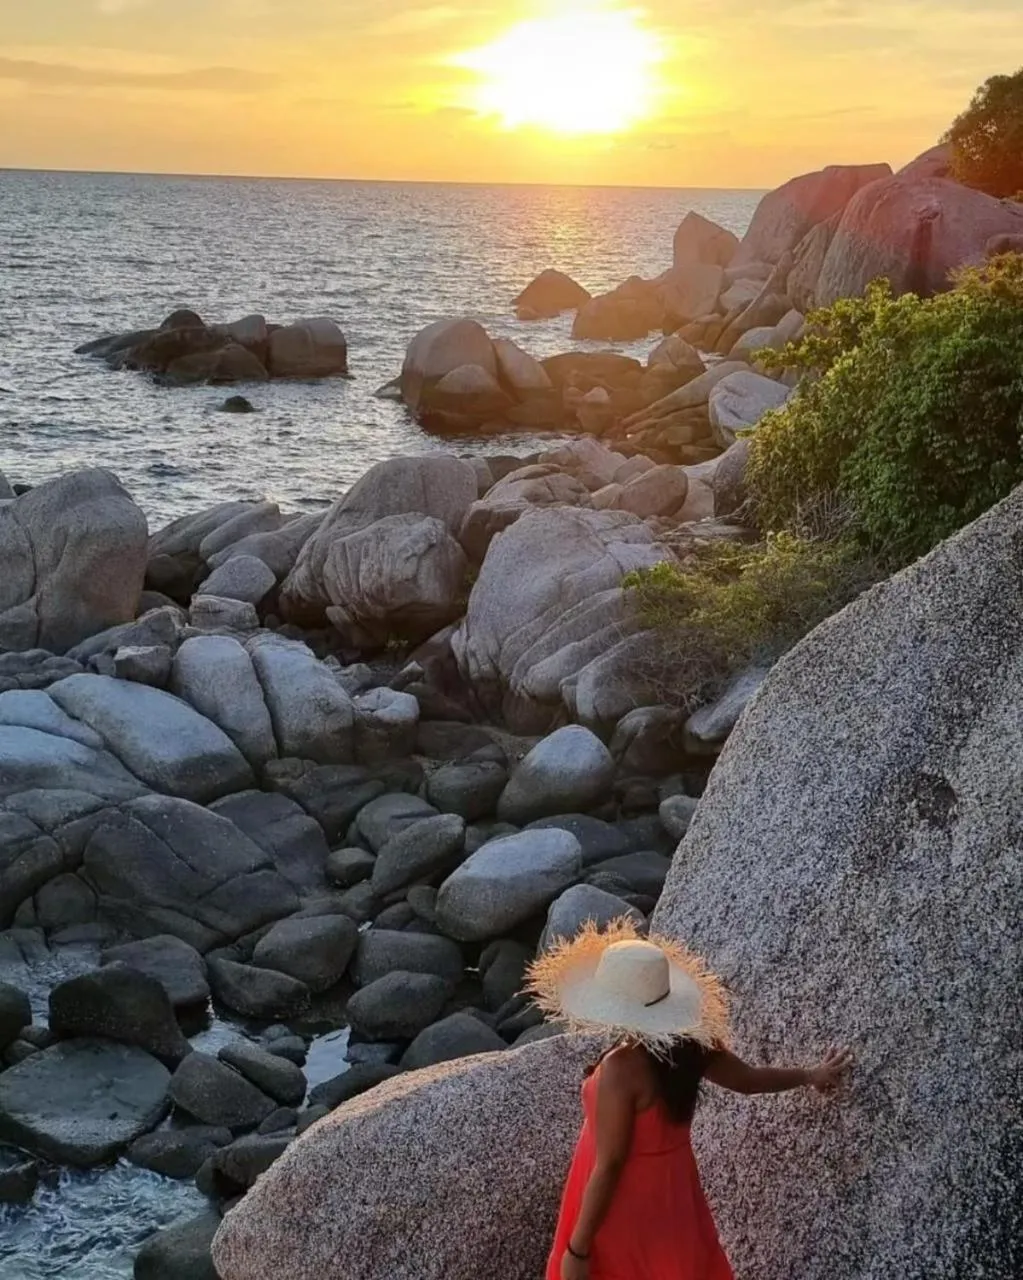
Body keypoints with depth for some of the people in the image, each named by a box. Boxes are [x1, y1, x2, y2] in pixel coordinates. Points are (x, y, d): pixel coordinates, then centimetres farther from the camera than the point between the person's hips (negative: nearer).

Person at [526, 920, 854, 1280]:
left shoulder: (621, 1068, -30)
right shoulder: (690, 1043, -8)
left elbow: (609, 1166, -26)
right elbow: (748, 1078, 9)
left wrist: (577, 1248, -17)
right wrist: (811, 1075, 29)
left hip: (625, 1208, -7)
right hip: (671, 1196, 7)